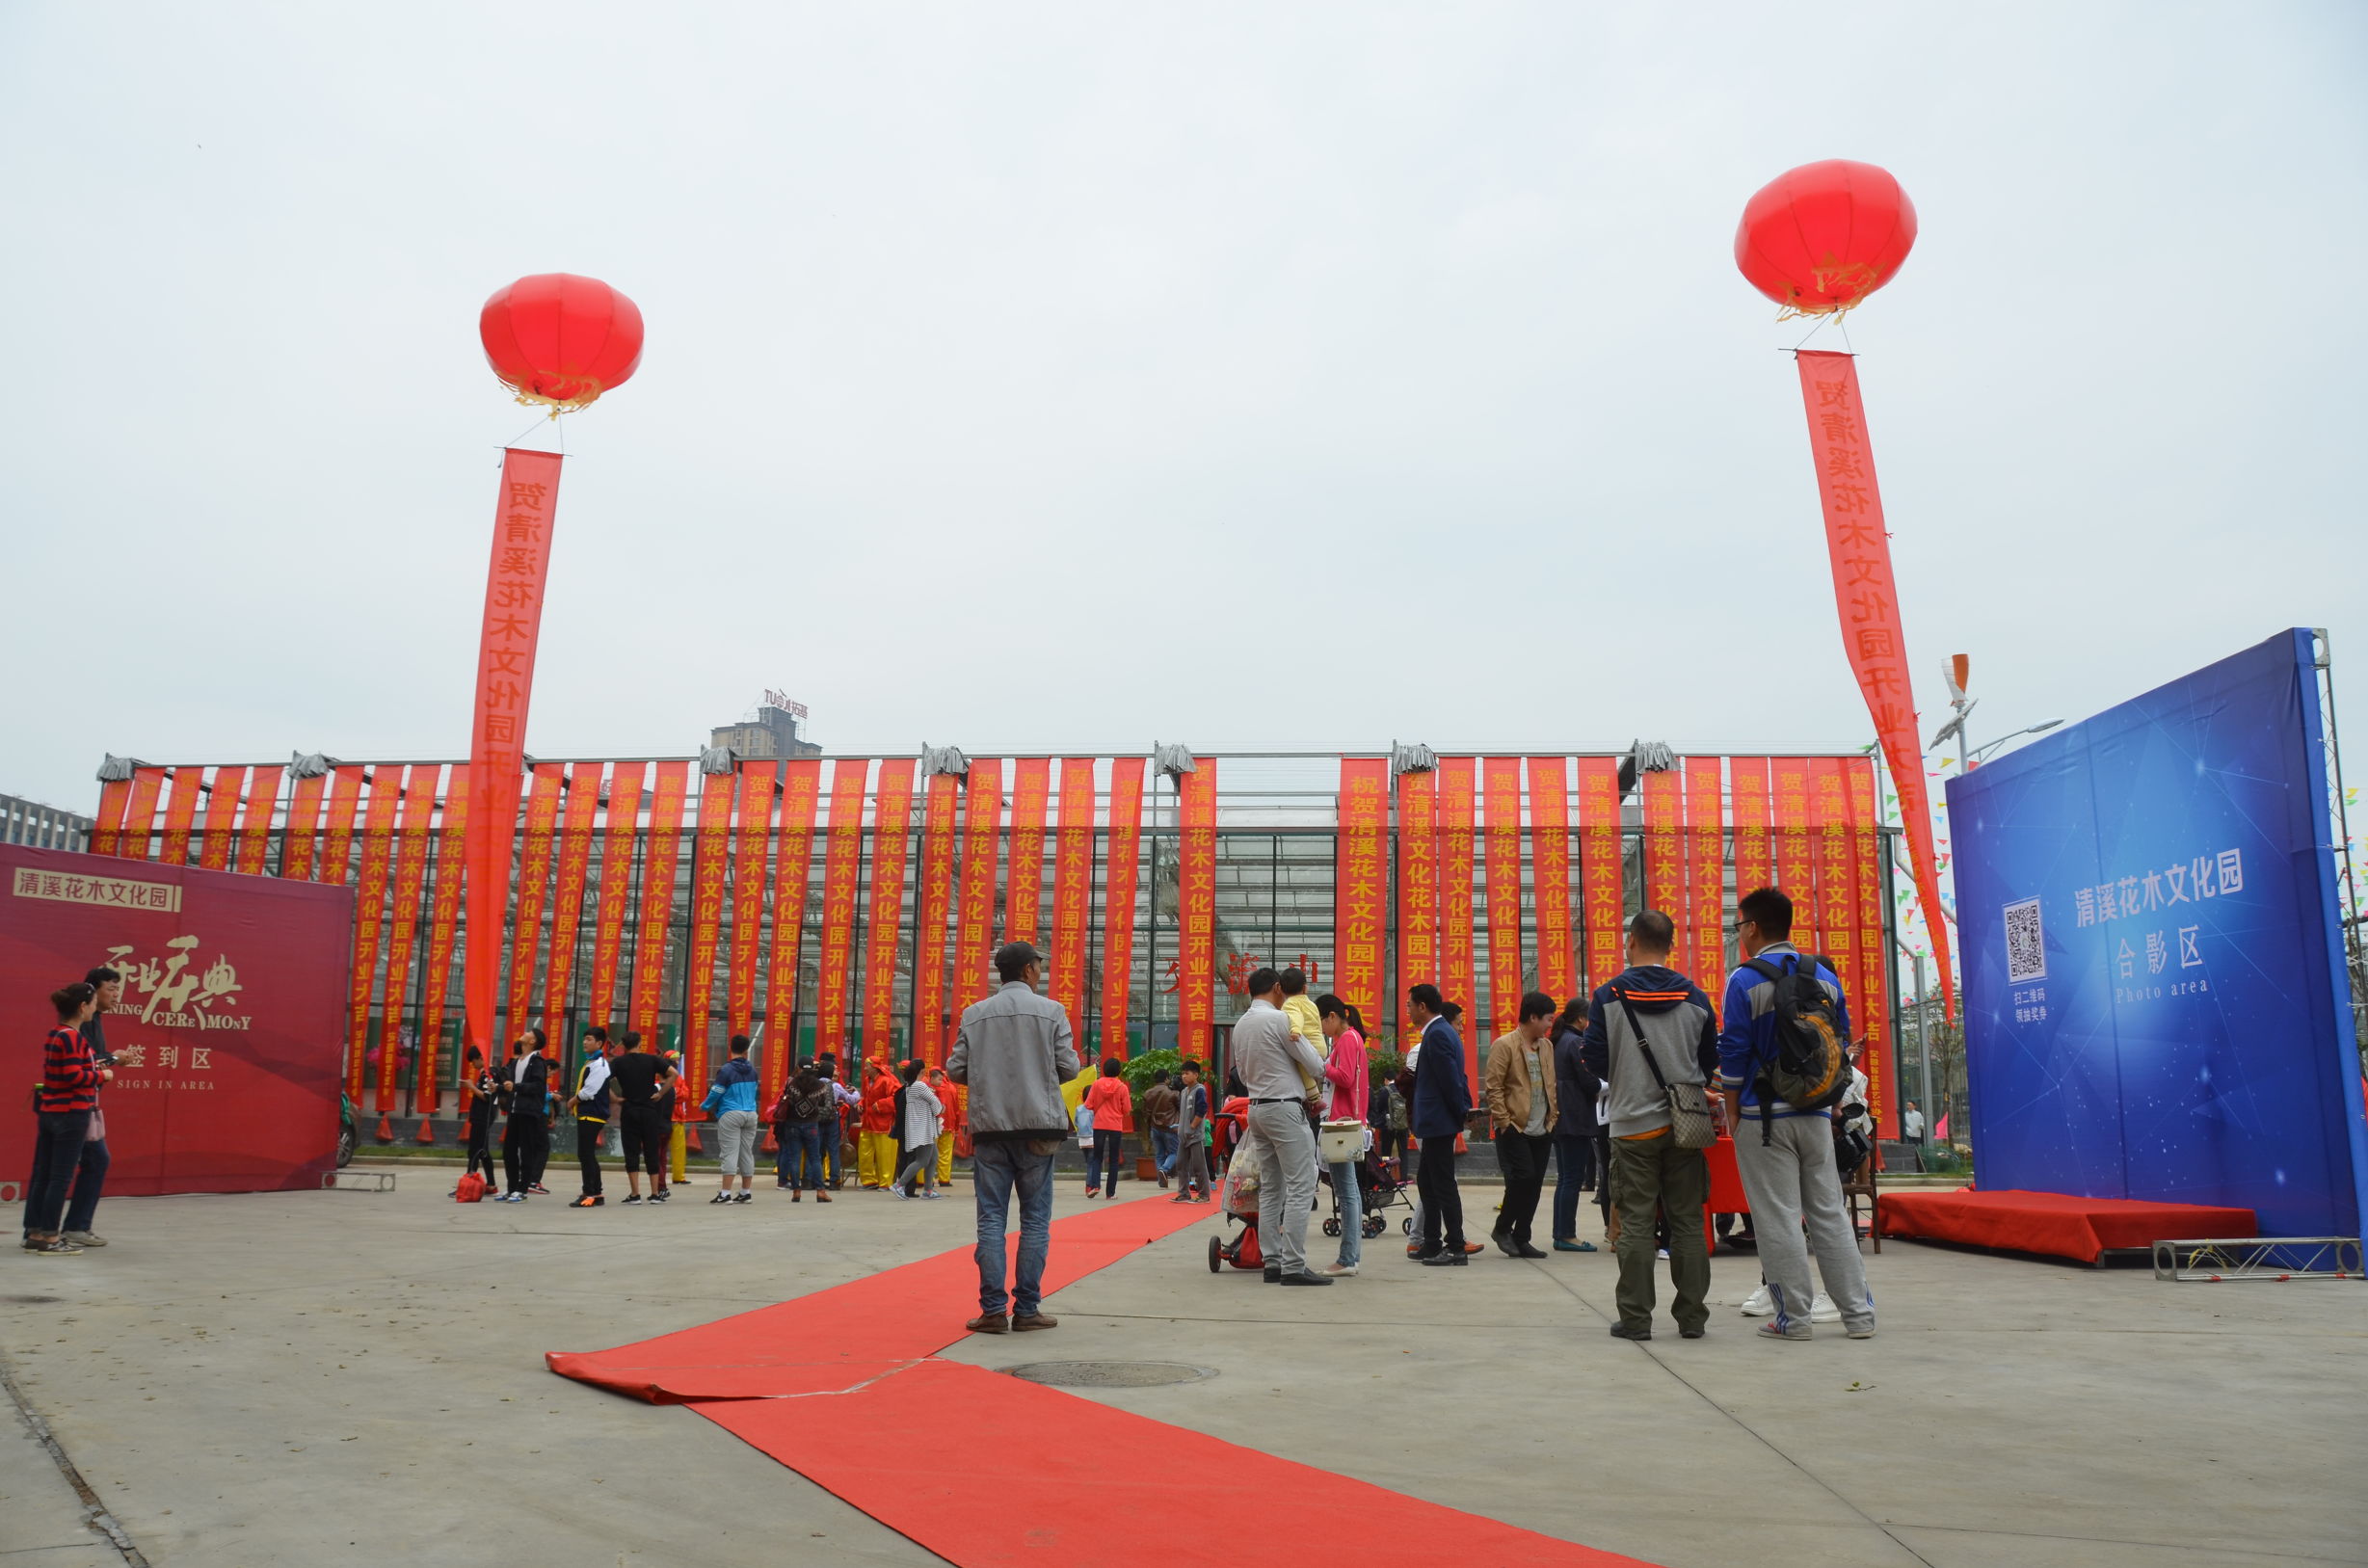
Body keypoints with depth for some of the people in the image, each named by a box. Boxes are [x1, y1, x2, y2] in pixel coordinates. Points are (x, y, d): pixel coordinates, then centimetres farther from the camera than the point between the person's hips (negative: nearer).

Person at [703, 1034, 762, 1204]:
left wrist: (705, 1107, 11)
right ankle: (746, 1192, 14)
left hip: (731, 1115, -5)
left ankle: (725, 1193, -10)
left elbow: (715, 1093, -7)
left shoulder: (726, 1070, -9)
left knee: (729, 1153, -6)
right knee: (747, 1153, 10)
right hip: (751, 1115, 5)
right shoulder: (752, 1070, 9)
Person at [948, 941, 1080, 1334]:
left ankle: (993, 1310, 4)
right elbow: (1069, 1068, -4)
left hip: (989, 1126, 2)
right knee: (1035, 1220, 6)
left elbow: (955, 1070, 3)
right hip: (1037, 1125, -2)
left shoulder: (974, 1014, 4)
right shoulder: (1051, 1011, -2)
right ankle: (1027, 1309, 7)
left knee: (991, 1219, 5)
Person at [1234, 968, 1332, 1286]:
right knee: (1300, 1189, -7)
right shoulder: (1278, 1019, -13)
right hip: (1285, 1109, -8)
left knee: (1270, 1190, 11)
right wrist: (1316, 1082, 12)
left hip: (1257, 1108, 8)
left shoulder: (1240, 1025, 11)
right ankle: (1293, 1266, -10)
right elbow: (1315, 1064, -9)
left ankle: (1272, 1262, 11)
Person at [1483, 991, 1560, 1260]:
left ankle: (1521, 1238, 16)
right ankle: (1502, 1229, 8)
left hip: (1542, 1130, 7)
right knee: (1523, 1178, -13)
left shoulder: (1547, 1046, 13)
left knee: (1534, 1184, 6)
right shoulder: (1504, 1045, -9)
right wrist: (1503, 1122, -14)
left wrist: (1553, 1115, 11)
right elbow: (1492, 1086, -11)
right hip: (1515, 1129, -7)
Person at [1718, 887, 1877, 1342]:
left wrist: (1732, 1113, -1)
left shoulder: (1745, 980, -9)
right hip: (1816, 1115, 5)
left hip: (1764, 1116, -5)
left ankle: (1793, 1317, 5)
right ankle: (1858, 1313, 12)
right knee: (1829, 1212, 11)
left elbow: (1734, 1053, -10)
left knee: (1777, 1219, 1)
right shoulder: (1826, 977, 8)